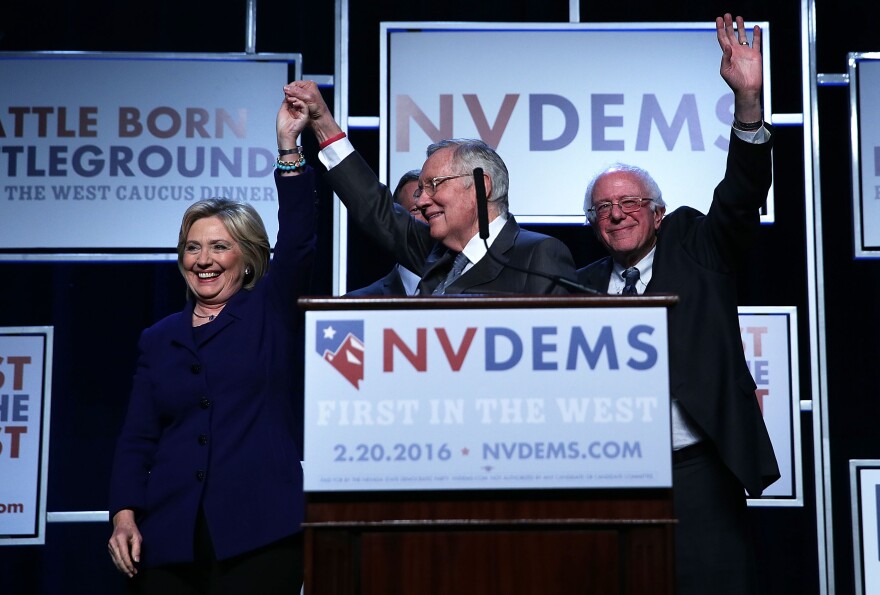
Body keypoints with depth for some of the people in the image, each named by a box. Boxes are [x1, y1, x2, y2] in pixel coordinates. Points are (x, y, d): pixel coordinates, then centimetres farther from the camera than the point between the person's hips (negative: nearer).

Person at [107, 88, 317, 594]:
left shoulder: (271, 312, 7)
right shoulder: (160, 338, 15)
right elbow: (137, 438, 10)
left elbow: (298, 242, -10)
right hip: (168, 536, 3)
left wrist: (288, 147, -17)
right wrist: (125, 515, -4)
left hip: (259, 532, -3)